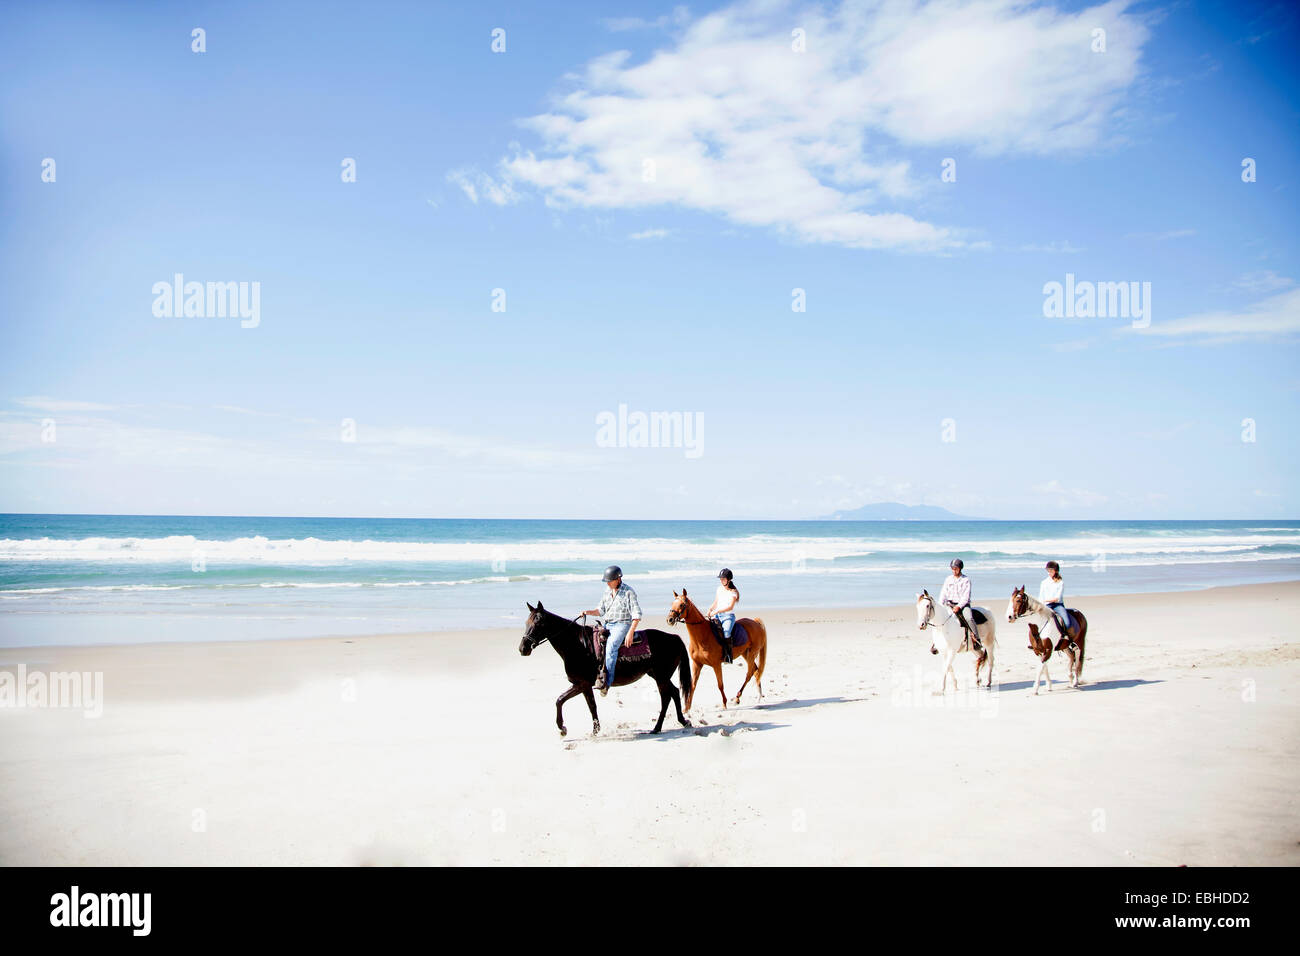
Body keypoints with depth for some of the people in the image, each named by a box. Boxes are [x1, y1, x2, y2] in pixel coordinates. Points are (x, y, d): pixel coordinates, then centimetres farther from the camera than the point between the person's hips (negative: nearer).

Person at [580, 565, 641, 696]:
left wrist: (630, 632, -17)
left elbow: (637, 615, -8)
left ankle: (607, 681, -32)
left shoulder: (628, 592, -6)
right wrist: (589, 612, 1)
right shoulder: (607, 592, 13)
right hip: (606, 625, 7)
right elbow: (601, 611, 20)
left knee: (611, 645, -31)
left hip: (622, 625, -7)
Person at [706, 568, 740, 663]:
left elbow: (730, 607, -18)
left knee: (726, 632, -31)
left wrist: (716, 611, -24)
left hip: (729, 616, -6)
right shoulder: (719, 589, 13)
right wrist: (709, 611, 2)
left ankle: (728, 655, -27)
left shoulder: (733, 592, -6)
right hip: (718, 616, 6)